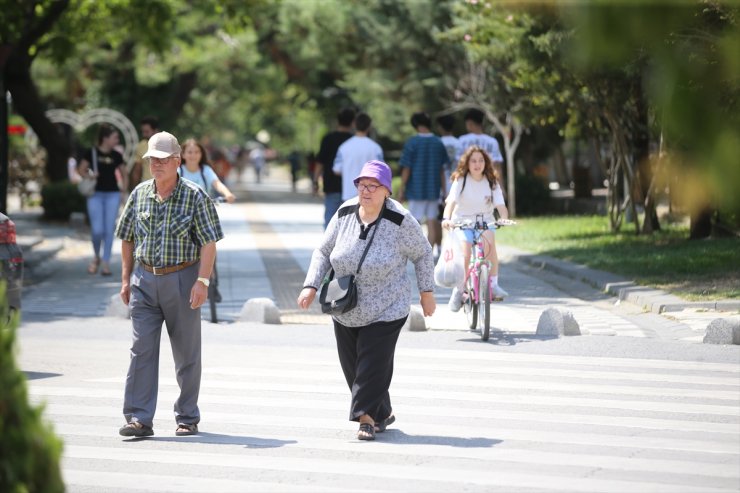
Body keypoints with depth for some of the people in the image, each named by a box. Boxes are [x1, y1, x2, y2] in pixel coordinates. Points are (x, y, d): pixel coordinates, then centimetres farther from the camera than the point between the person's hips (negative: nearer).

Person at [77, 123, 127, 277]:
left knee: (109, 229, -1)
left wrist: (124, 187, 4)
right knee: (97, 230, -7)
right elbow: (82, 169, 4)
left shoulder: (116, 155, 3)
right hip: (95, 194, -2)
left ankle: (105, 262, 7)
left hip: (113, 195, 2)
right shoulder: (91, 153, -4)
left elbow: (123, 172, 15)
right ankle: (96, 256, 20)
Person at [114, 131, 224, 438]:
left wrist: (202, 281, -17)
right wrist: (126, 280, 10)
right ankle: (139, 418, -9)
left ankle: (187, 418, 17)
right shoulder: (139, 194, 6)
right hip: (144, 279, 3)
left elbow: (209, 242, -8)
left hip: (182, 279, -3)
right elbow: (127, 239, 15)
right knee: (142, 349, -7)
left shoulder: (195, 196, -6)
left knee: (186, 352, 6)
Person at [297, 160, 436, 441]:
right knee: (351, 366, 9)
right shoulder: (345, 214, -1)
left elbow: (422, 254, 0)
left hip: (385, 312, -5)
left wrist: (427, 292, 2)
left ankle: (367, 417, 2)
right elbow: (323, 252, 8)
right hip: (345, 311, 5)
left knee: (373, 364, -11)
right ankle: (382, 413, 26)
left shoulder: (399, 221, -13)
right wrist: (311, 285, -3)